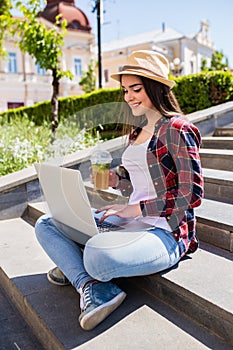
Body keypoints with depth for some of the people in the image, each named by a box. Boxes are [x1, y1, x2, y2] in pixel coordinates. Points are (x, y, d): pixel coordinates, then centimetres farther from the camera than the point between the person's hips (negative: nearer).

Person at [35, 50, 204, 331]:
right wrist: (115, 178, 0)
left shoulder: (177, 129, -10)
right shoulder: (136, 132, 15)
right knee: (45, 226, 1)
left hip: (166, 232, -8)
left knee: (98, 255, -38)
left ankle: (72, 266, -2)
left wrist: (136, 209, -17)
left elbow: (192, 194, -16)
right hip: (131, 223, 9)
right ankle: (90, 285, -14)